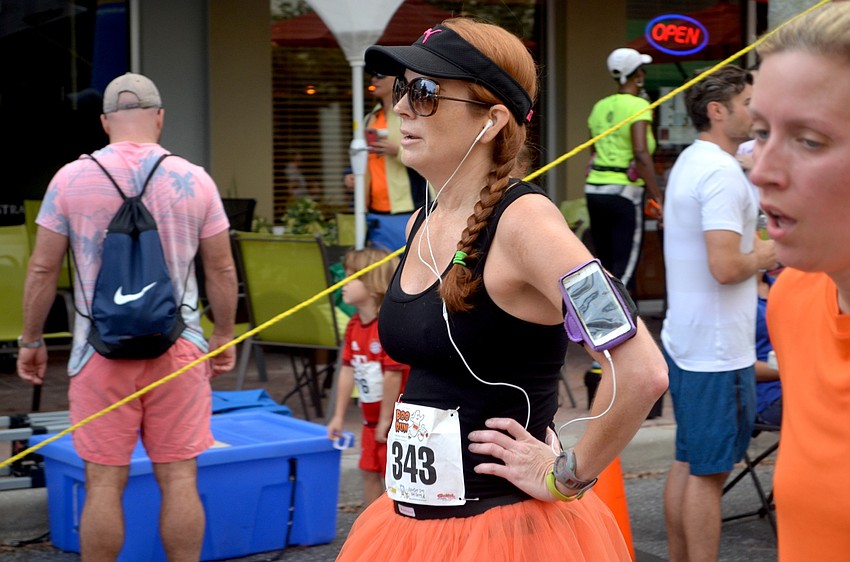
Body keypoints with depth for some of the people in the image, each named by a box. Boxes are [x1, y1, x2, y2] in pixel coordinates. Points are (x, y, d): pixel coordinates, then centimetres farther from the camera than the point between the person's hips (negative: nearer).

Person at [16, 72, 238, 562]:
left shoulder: (72, 178, -1)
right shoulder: (194, 180, 1)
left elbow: (43, 269, 1)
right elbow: (222, 270, 5)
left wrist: (32, 341, 12)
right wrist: (225, 335, 17)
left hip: (101, 351, 0)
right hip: (177, 347, 1)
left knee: (105, 482, 4)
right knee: (179, 478, 5)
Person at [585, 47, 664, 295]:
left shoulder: (600, 107, 13)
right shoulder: (638, 105, -8)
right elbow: (641, 153, -18)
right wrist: (657, 196, -17)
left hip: (594, 188, 7)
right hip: (624, 192, -7)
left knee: (605, 267, 14)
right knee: (624, 269, -6)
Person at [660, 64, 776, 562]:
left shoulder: (689, 162, 13)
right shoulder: (722, 174, -18)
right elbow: (725, 267, -26)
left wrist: (755, 249, 13)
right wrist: (764, 255, -8)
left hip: (684, 337, 10)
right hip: (718, 349, -10)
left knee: (688, 463, 15)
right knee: (710, 471, -2)